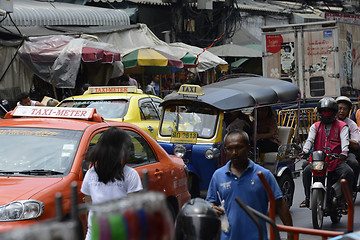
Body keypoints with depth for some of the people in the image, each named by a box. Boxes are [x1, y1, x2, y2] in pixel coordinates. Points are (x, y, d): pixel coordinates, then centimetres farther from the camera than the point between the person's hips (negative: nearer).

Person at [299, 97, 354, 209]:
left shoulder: (341, 126, 10)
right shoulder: (315, 127, 17)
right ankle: (308, 198, -9)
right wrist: (305, 151, -21)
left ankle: (345, 200, -17)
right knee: (307, 171, -24)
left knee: (349, 173, -28)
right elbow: (309, 140, 1)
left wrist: (344, 152, -29)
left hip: (336, 160, -2)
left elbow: (344, 140, -7)